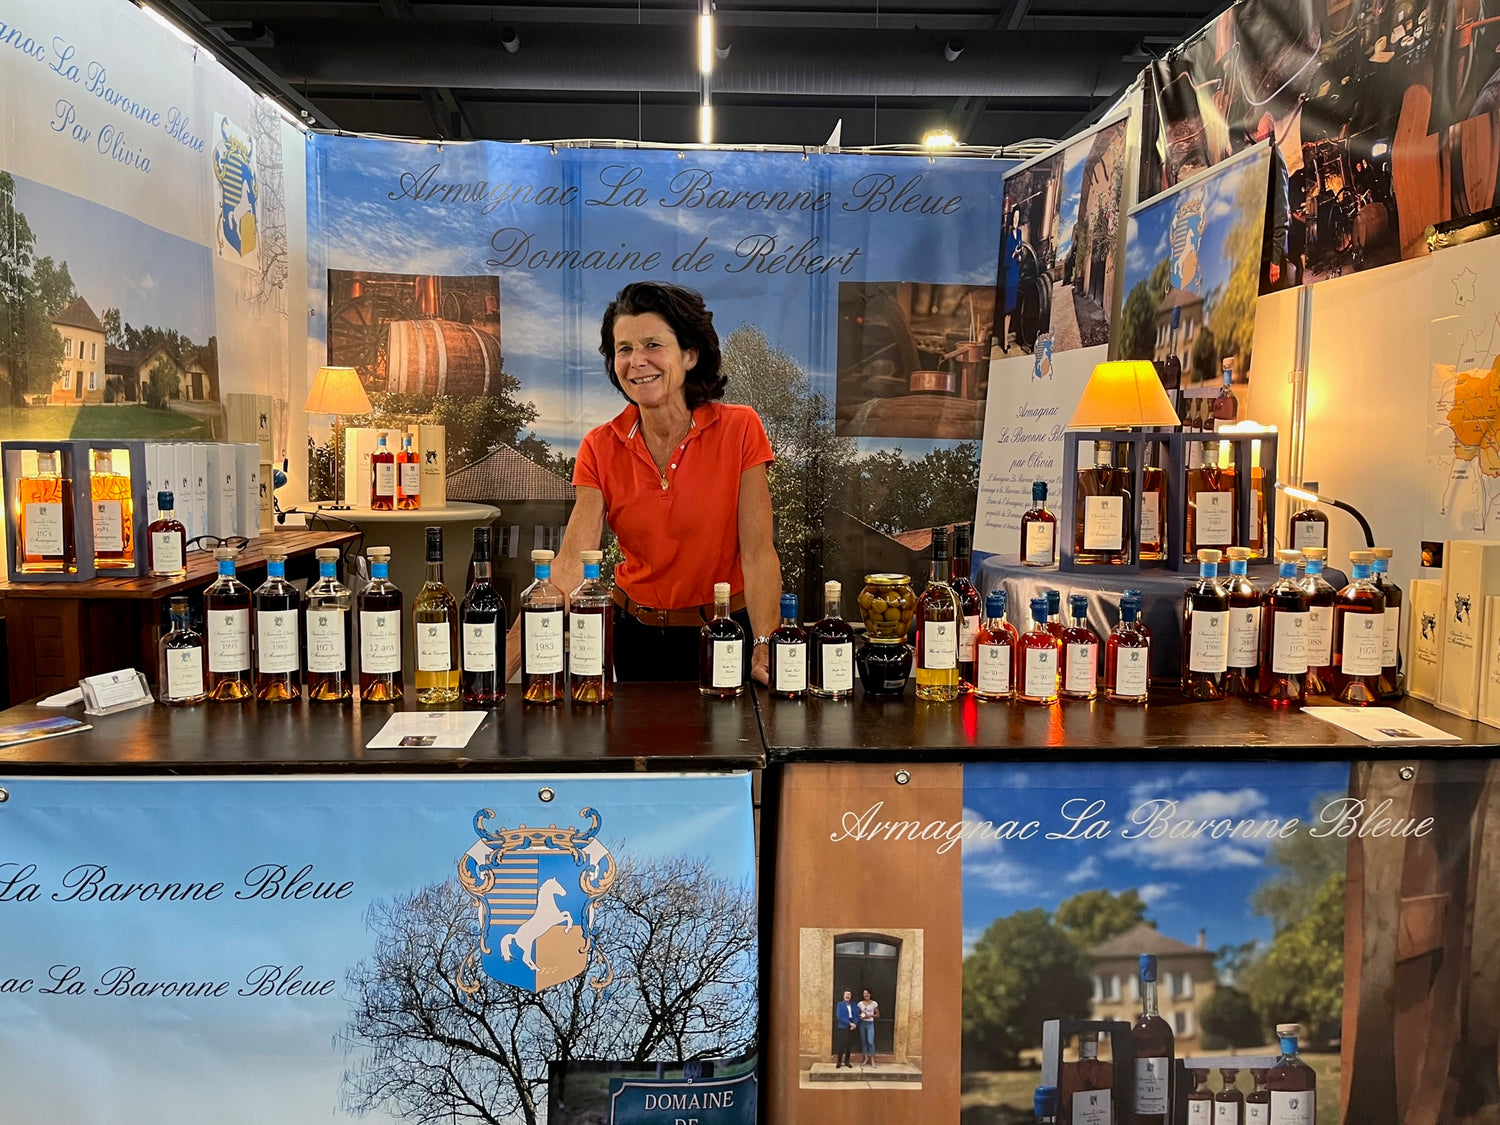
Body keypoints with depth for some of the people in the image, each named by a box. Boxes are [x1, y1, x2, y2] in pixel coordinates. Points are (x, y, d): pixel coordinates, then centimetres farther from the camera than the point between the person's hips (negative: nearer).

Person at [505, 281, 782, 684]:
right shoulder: (600, 448, -6)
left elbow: (758, 552, -15)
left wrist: (765, 647, -28)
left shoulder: (739, 430, -12)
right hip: (637, 638, 2)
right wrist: (505, 661, -24)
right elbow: (570, 564, -14)